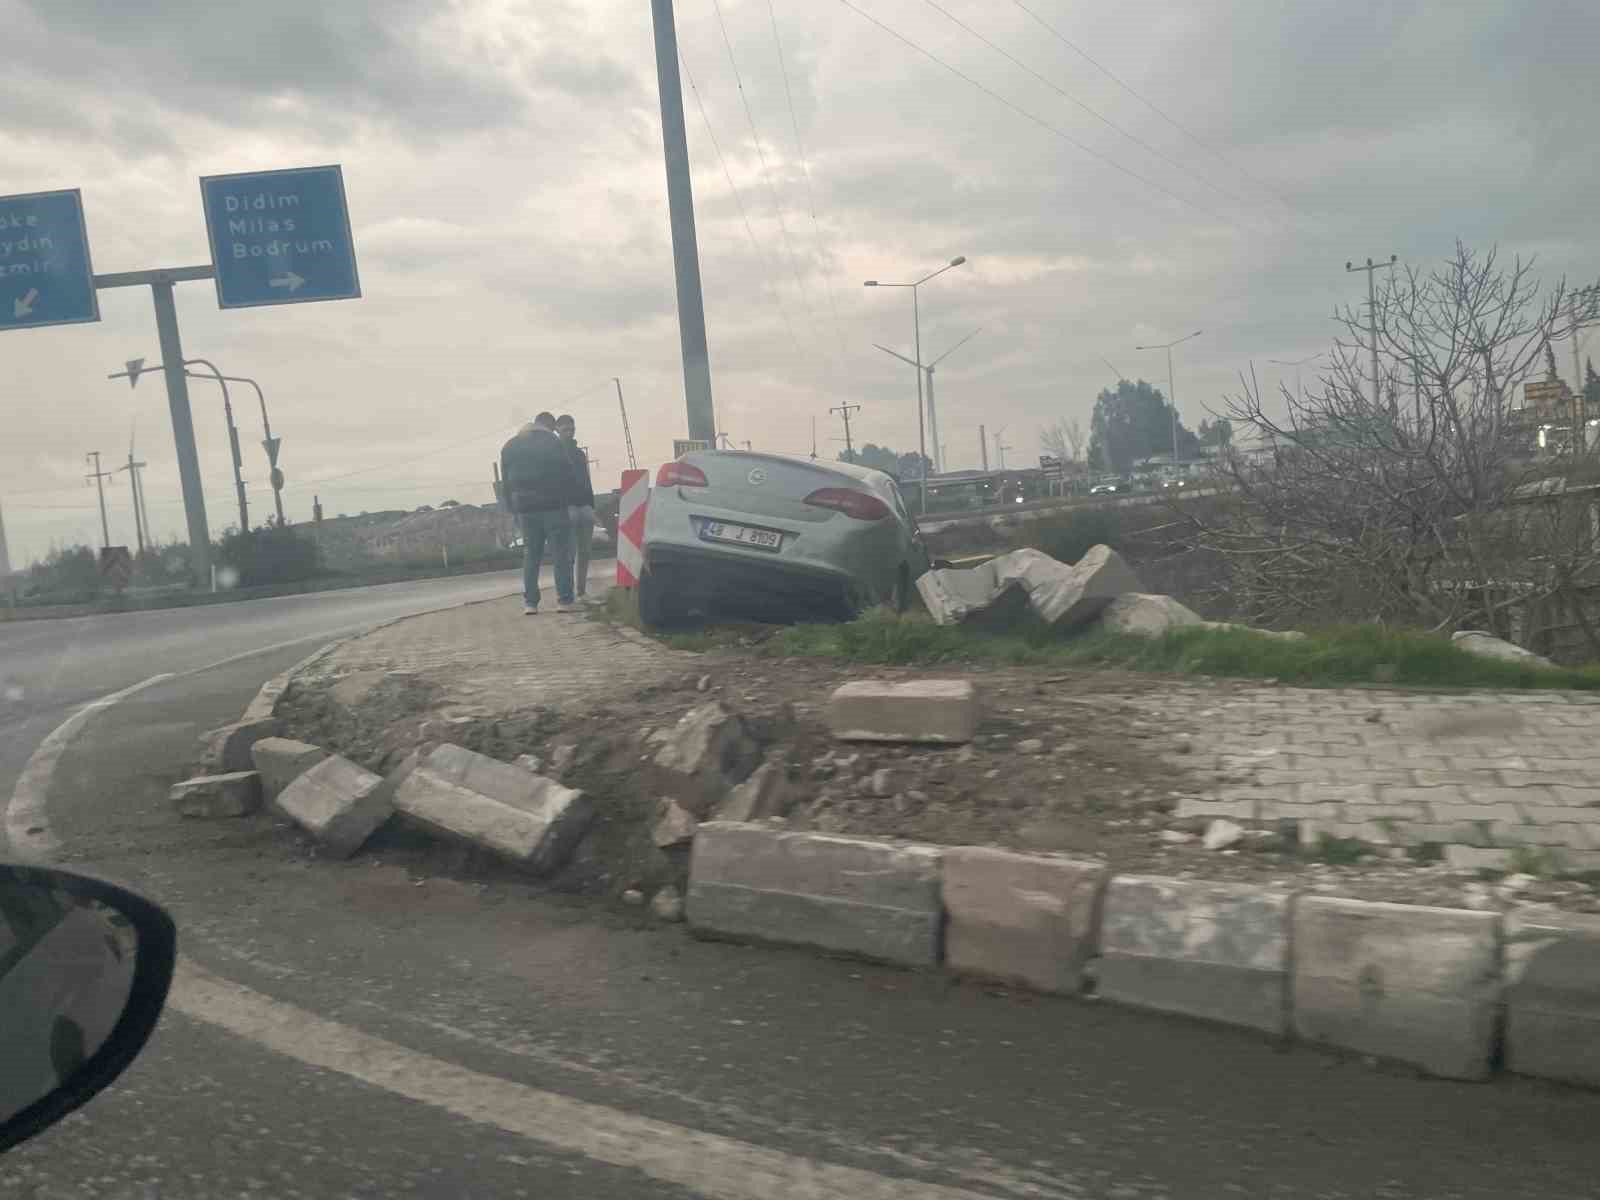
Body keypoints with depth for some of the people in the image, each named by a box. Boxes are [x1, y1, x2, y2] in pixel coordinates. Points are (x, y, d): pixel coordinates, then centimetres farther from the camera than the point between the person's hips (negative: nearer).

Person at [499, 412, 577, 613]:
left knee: (530, 555, 9)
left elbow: (506, 481, 12)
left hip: (525, 508, 5)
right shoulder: (552, 442, -4)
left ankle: (530, 602, 5)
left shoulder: (509, 447, 13)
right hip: (552, 506, -5)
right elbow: (566, 474, -8)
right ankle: (564, 600, -4)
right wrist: (571, 499, 0)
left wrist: (513, 508, 13)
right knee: (560, 554, -1)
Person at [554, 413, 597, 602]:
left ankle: (582, 591, 11)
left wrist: (591, 505, 14)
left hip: (585, 506, 6)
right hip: (567, 506, -6)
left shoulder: (580, 452, 21)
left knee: (584, 551, 5)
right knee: (570, 553, -10)